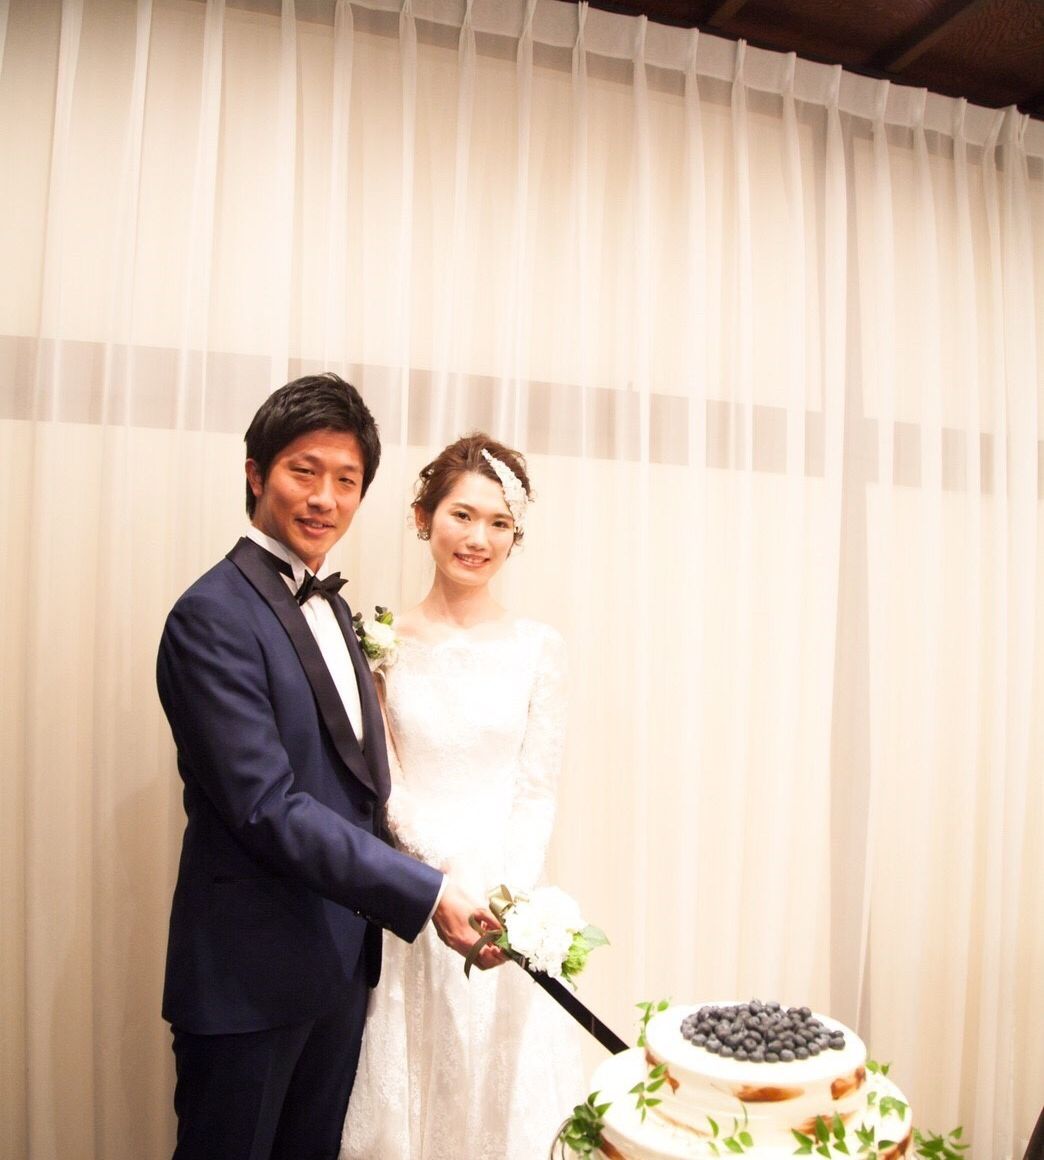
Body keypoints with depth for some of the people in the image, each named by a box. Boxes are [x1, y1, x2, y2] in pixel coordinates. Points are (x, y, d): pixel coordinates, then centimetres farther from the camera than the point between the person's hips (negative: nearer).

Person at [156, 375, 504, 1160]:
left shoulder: (331, 605, 8)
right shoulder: (214, 615, -18)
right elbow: (267, 807, -23)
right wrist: (425, 894, -22)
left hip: (342, 959, 8)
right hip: (251, 970, -7)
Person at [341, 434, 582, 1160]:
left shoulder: (538, 648, -1)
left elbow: (537, 792, -1)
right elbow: (380, 782, -2)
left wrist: (502, 897, -13)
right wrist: (446, 882, -16)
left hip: (507, 897, 0)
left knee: (503, 1094, 11)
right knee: (397, 1093, 12)